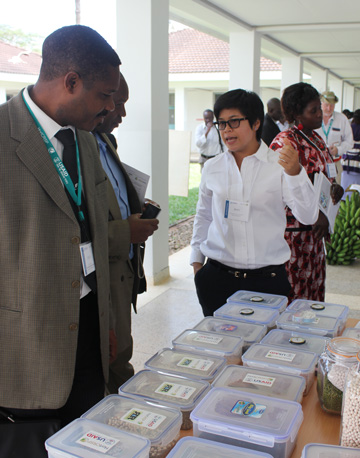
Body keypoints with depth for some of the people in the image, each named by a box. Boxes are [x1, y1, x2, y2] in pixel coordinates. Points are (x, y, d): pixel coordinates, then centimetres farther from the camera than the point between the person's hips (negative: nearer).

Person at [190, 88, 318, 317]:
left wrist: (295, 173, -26)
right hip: (217, 277, 3)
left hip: (267, 279, -2)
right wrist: (197, 260, 16)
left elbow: (309, 217, -13)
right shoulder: (212, 168, 6)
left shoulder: (279, 165, -4)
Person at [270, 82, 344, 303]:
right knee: (294, 293, -1)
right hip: (293, 230, -9)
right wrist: (316, 214, -26)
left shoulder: (315, 138, 13)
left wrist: (334, 188, 2)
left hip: (314, 229, 9)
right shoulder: (285, 142, -15)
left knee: (314, 288, 16)